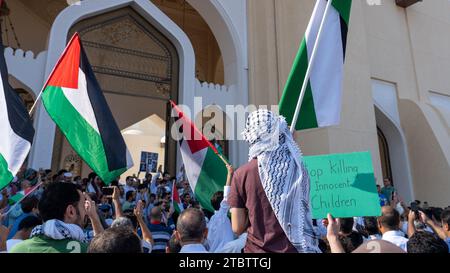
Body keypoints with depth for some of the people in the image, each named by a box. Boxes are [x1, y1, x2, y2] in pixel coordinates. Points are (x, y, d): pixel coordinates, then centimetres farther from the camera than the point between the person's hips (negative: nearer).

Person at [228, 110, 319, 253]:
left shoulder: (242, 174, -15)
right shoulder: (298, 168, -8)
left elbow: (237, 228, -9)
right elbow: (304, 216, 4)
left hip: (258, 249, -1)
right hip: (295, 248, 2)